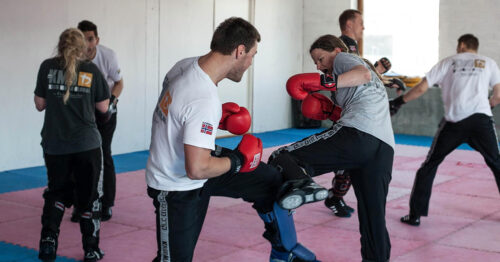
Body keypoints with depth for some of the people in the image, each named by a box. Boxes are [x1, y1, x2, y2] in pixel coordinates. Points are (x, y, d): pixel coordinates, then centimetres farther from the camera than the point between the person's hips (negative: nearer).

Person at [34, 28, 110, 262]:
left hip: (54, 144, 2)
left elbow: (40, 104, 4)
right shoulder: (91, 70, -3)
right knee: (89, 197, 11)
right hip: (87, 144, -1)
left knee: (56, 192, 21)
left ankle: (48, 240, 6)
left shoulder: (47, 67, -1)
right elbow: (103, 107, 2)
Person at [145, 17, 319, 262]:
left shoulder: (186, 65, -9)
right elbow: (197, 169, -35)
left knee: (272, 181, 12)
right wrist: (237, 161, -19)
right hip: (177, 188, -9)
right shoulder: (205, 101, -35)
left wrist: (217, 117, 3)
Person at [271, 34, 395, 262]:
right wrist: (332, 111, 21)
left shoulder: (343, 58, 16)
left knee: (281, 158, -15)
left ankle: (298, 181, -46)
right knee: (373, 216, 14)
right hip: (385, 146, 8)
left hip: (357, 133, -8)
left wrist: (322, 82, -14)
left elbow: (364, 74, -8)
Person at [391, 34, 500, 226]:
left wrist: (398, 101, 20)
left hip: (453, 122, 0)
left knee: (429, 165, 11)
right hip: (481, 119, 0)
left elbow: (421, 89, 9)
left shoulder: (448, 62, 16)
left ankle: (415, 214, 9)